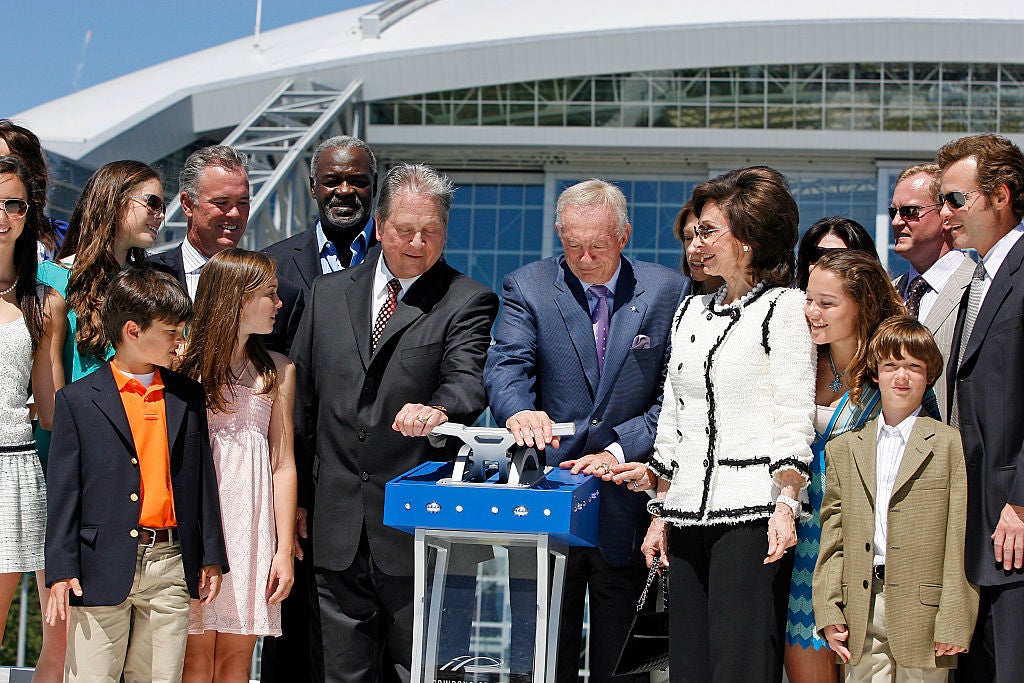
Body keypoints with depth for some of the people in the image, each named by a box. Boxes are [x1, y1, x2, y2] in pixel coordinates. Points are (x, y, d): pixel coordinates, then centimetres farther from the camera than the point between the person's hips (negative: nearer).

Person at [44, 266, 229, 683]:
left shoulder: (188, 397, 12)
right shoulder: (78, 400, 1)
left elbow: (202, 478, 14)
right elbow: (63, 490, -1)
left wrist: (211, 557, 11)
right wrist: (61, 570, -7)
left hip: (171, 568, 3)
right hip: (103, 568, -3)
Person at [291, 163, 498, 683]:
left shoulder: (467, 302, -1)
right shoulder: (328, 294, 11)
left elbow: (469, 379, -18)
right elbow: (300, 401, 15)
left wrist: (438, 409, -42)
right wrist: (295, 499, 13)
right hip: (338, 529, 4)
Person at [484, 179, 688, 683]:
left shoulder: (665, 291, 3)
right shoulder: (527, 288, 2)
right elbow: (506, 365, -12)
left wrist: (621, 450, -15)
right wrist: (518, 411, -35)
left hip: (626, 505, 1)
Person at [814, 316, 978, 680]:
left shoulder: (952, 445, 3)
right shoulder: (843, 449, 14)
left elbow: (961, 543, -2)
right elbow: (832, 537, 12)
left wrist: (954, 624, -8)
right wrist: (829, 613, 2)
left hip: (923, 615, -2)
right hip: (861, 617, 3)